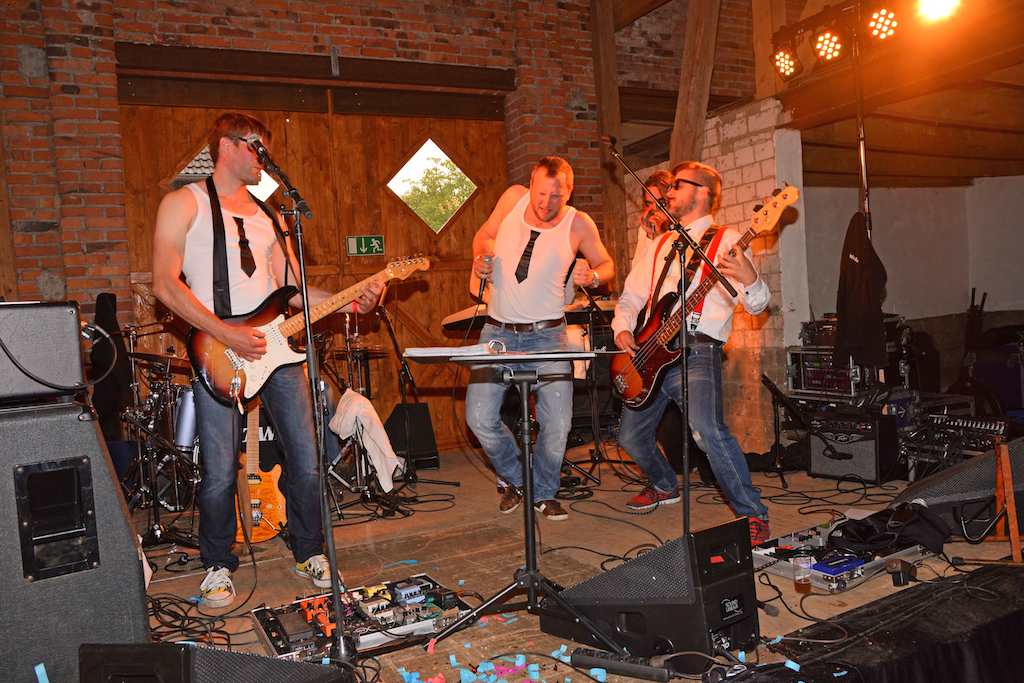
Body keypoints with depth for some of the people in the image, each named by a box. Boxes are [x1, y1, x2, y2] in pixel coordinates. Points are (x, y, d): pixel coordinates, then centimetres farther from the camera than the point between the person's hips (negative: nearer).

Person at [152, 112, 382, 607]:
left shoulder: (268, 213, 19)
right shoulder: (184, 203, 1)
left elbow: (291, 287, 15)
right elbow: (165, 284, -8)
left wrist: (348, 301, -1)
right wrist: (227, 334, -16)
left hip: (275, 345, 5)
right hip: (218, 351, -5)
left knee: (306, 462, 5)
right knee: (220, 474, -1)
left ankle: (309, 553, 24)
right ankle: (218, 566, 22)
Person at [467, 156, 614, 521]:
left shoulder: (579, 224, -7)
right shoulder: (513, 198, -2)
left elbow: (606, 264, 9)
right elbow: (484, 235, 15)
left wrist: (594, 276, -15)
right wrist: (481, 258, -6)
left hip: (547, 335, -1)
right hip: (498, 332, 2)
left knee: (557, 424, -6)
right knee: (480, 418, -7)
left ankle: (543, 492, 22)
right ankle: (512, 477, 23)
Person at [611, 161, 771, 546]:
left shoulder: (725, 241, -1)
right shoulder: (661, 245, 19)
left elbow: (757, 305, -9)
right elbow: (631, 295, 23)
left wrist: (749, 280, -32)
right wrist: (622, 328, 3)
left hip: (697, 351, -7)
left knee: (707, 430, -28)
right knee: (631, 436, 12)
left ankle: (753, 516, -13)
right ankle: (664, 486, 41)